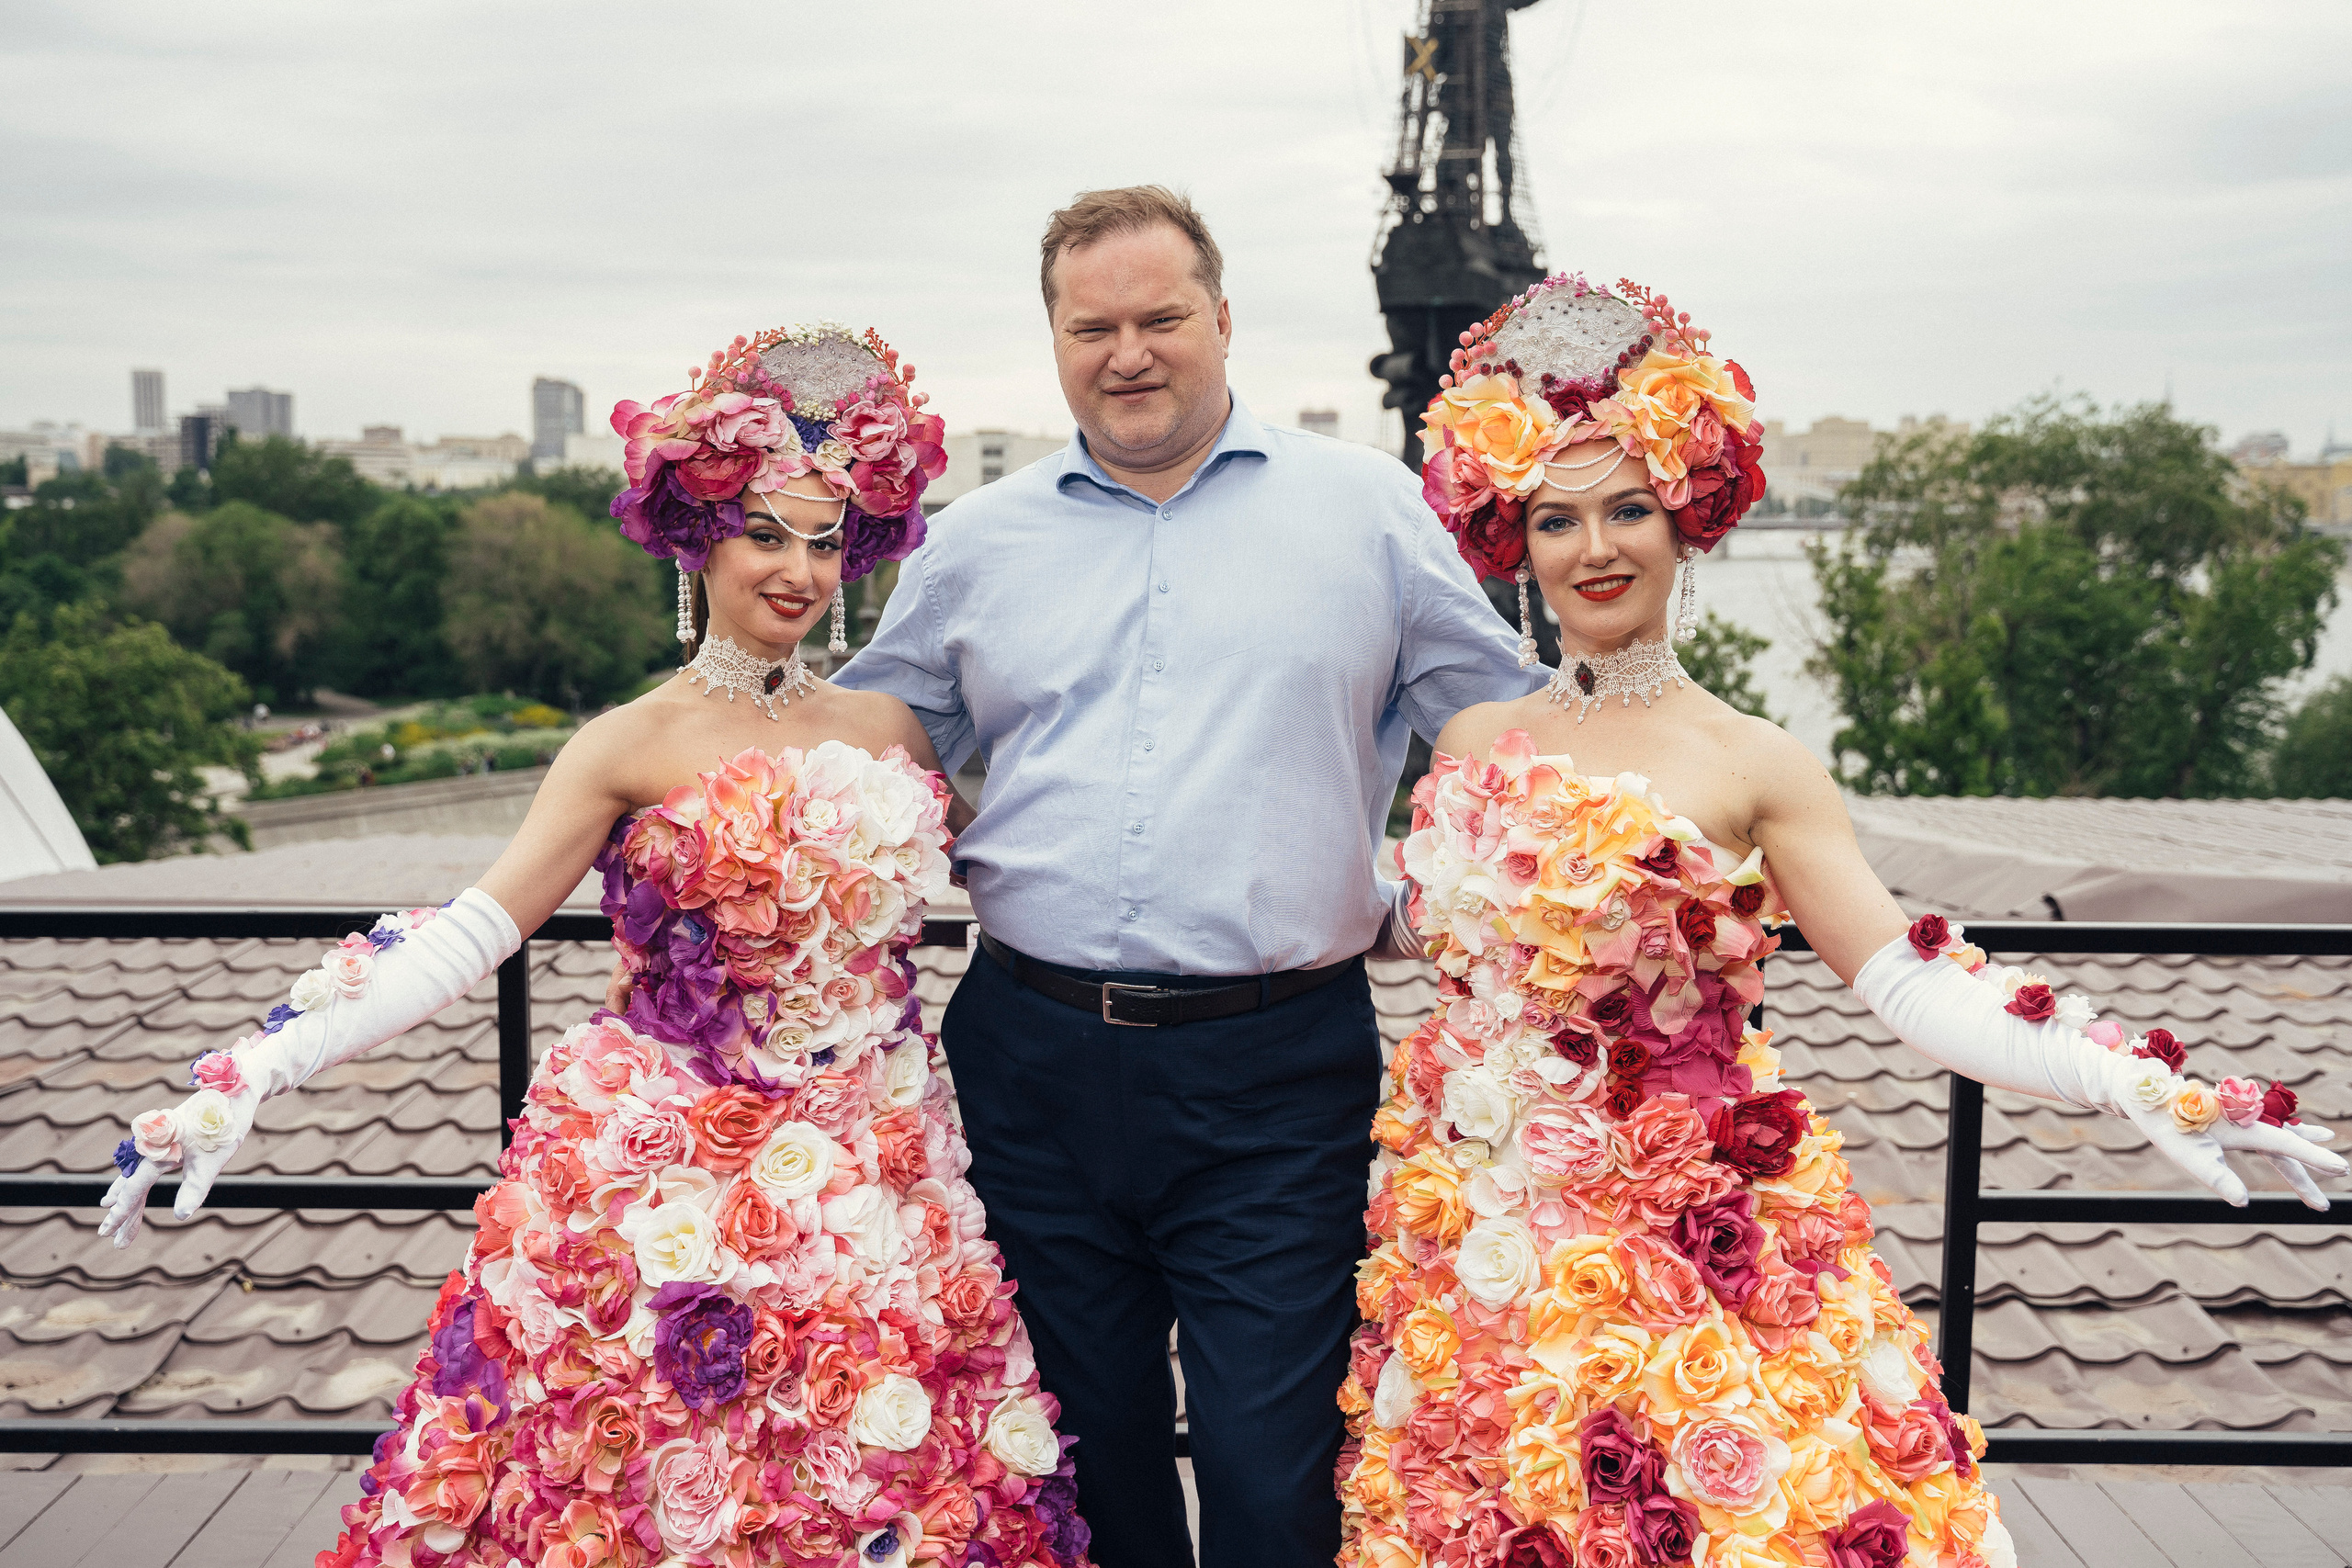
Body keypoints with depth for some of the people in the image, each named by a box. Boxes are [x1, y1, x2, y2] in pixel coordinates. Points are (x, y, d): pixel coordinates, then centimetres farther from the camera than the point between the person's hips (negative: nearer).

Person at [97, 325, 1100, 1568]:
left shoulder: (887, 729, 7)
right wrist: (246, 1083, -21)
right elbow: (472, 930, -13)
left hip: (874, 1183, 4)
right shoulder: (636, 747, -6)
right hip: (676, 1186, -3)